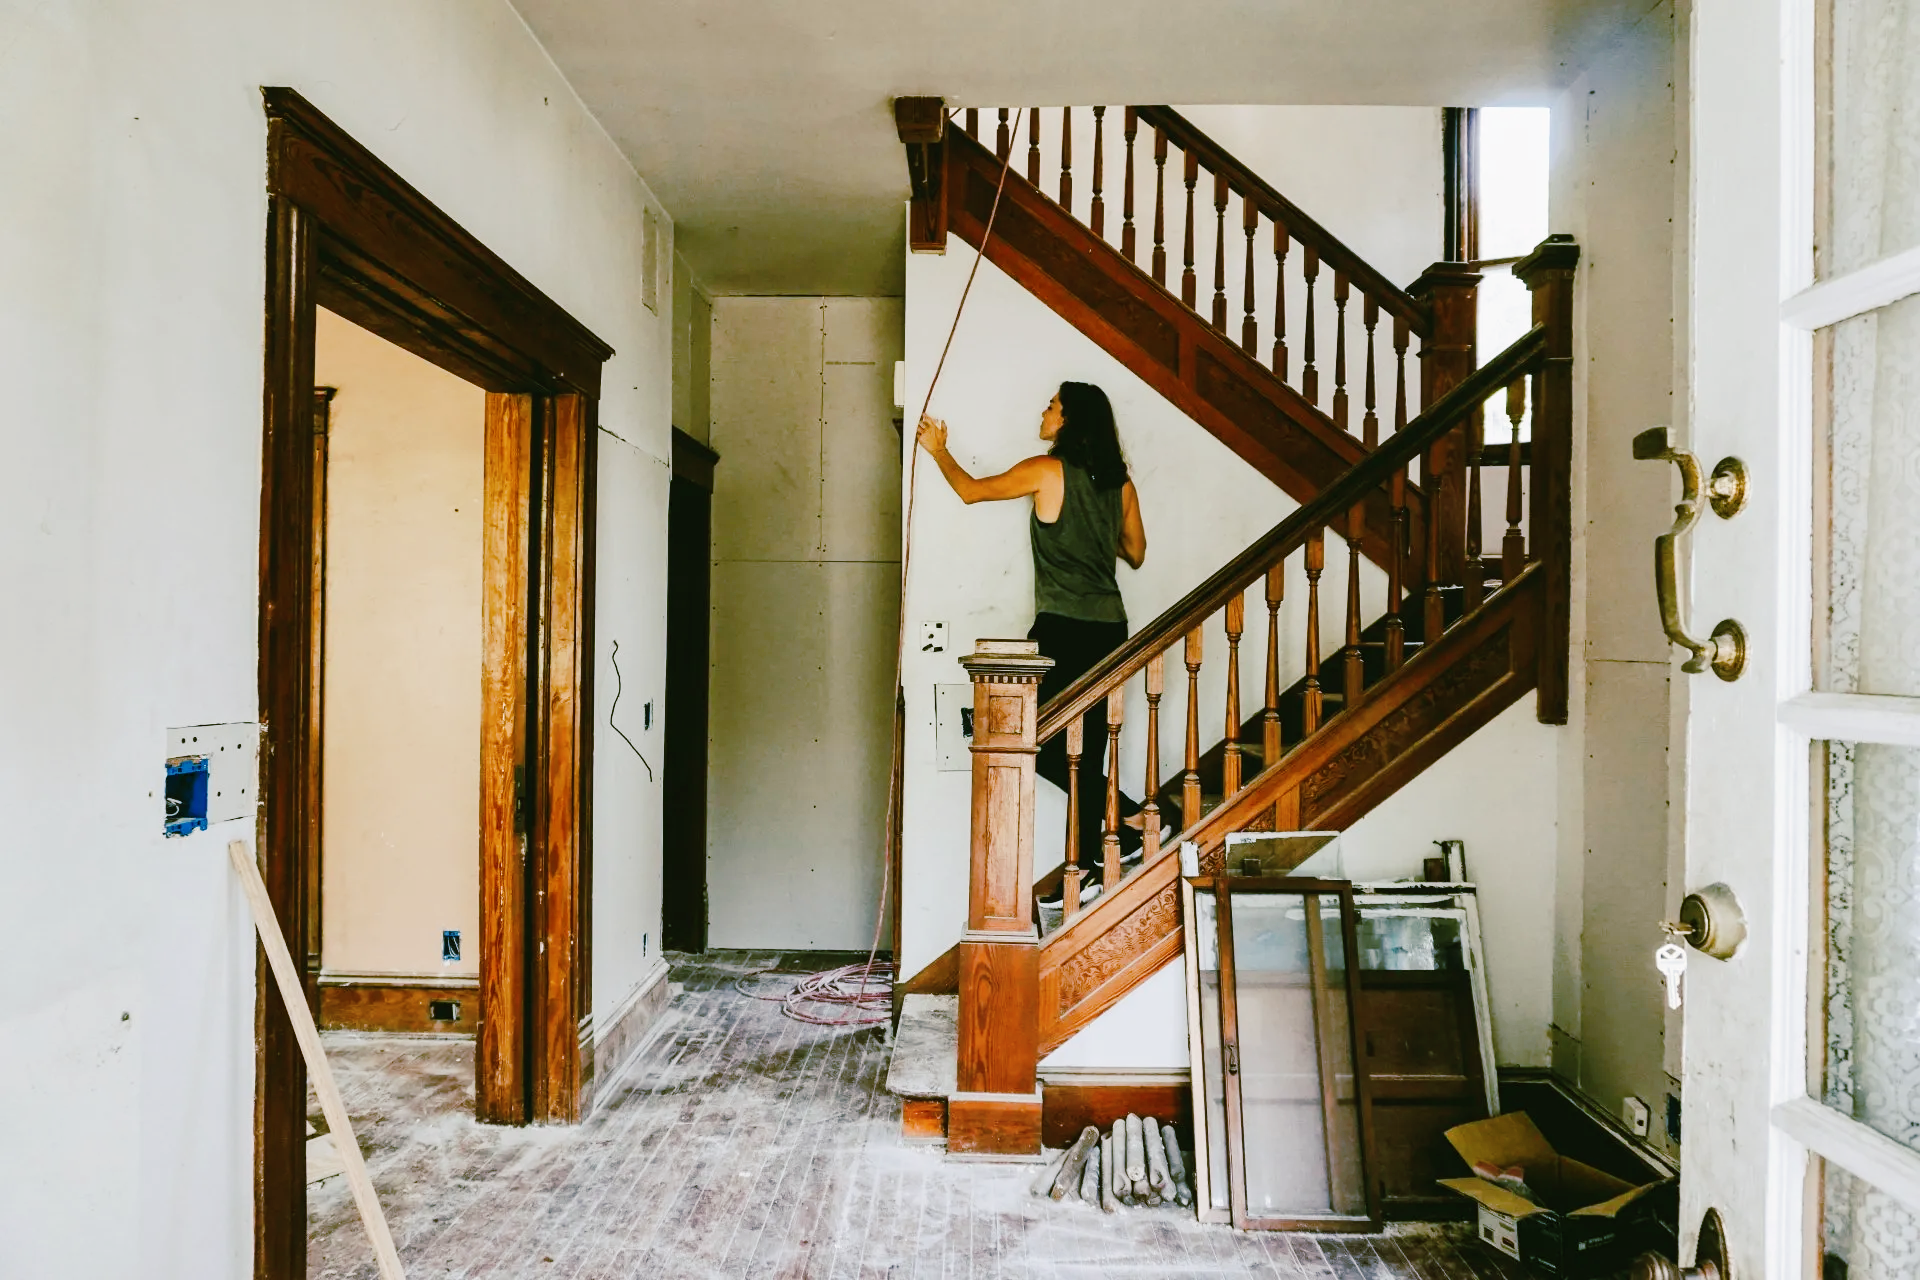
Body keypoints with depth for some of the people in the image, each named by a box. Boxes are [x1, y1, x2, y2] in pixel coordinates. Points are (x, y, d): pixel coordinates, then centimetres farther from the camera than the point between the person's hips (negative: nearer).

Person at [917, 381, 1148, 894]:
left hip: (1062, 627, -6)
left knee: (1034, 741, 3)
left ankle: (1126, 813, -3)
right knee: (1088, 751, 10)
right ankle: (1092, 868, 12)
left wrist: (938, 449, 22)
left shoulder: (1047, 470, -6)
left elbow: (971, 490, 6)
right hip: (1110, 627, 7)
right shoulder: (1120, 481, 9)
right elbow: (1135, 554, 18)